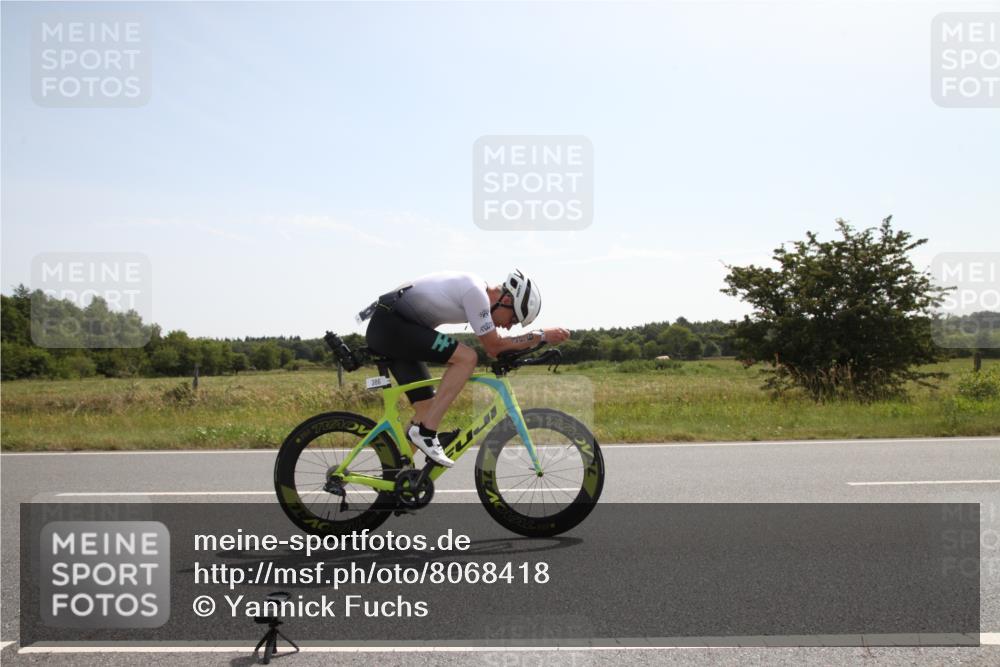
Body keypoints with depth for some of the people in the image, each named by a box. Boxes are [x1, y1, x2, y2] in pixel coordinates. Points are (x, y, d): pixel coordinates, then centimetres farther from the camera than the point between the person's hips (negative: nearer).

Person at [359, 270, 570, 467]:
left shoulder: (477, 290, 12)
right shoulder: (475, 292, -17)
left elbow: (493, 347, 19)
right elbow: (494, 346, -13)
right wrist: (542, 335, -9)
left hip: (384, 330, 10)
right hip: (390, 324, -10)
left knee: (427, 407, 8)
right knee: (466, 358, -19)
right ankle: (426, 431, -17)